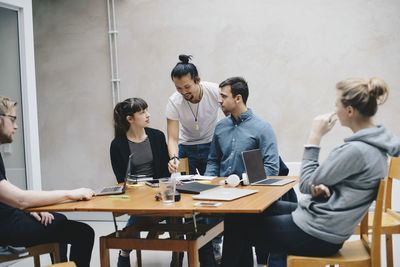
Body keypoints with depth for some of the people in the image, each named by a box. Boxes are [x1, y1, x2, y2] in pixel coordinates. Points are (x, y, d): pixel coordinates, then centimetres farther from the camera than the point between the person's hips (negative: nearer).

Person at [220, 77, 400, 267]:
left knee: (235, 223, 3)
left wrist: (314, 137, -13)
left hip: (317, 236, -10)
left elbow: (306, 184, -16)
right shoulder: (374, 141, 5)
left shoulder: (357, 150, -25)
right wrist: (325, 189, -4)